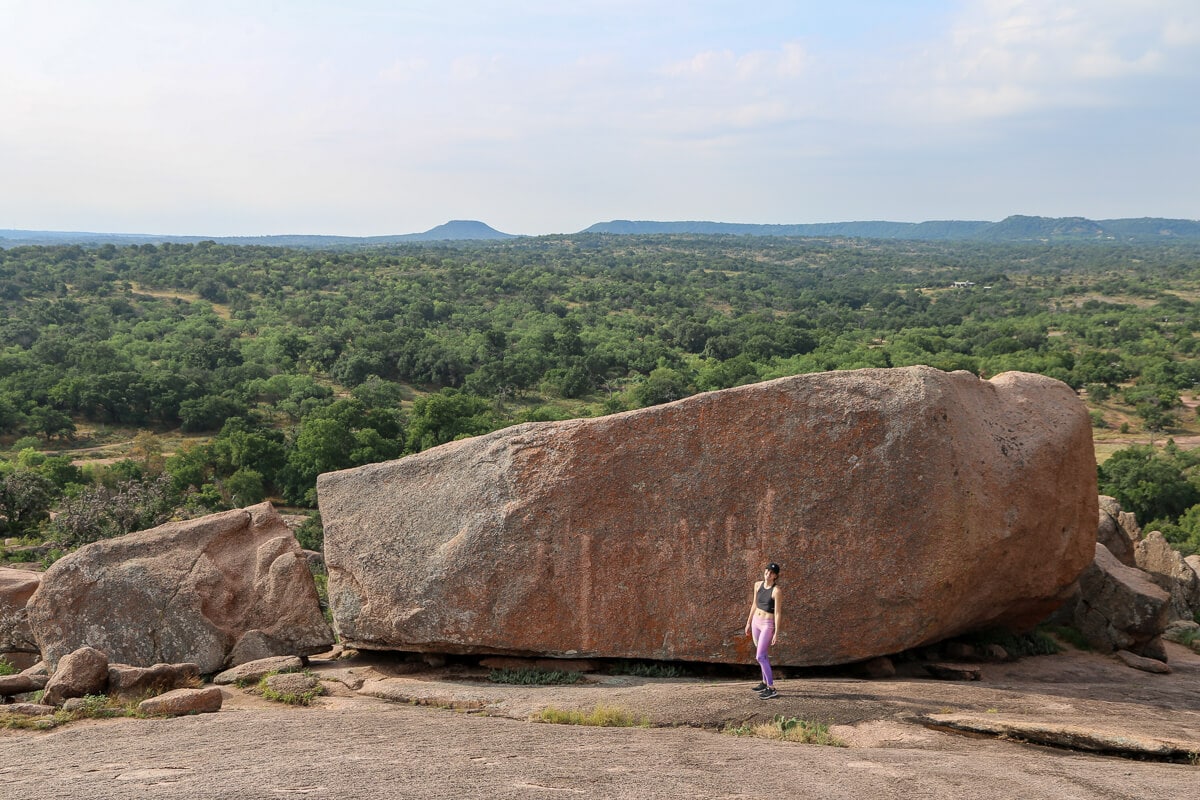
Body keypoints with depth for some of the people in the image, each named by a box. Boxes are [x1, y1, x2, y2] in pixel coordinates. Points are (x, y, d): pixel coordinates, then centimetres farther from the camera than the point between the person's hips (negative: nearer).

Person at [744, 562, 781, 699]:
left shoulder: (776, 590, -17)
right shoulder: (758, 585, 2)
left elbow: (777, 612, -16)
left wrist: (776, 633, -16)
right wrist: (748, 623, 17)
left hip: (767, 625, -7)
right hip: (756, 622, 7)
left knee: (760, 657, -11)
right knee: (762, 655, 18)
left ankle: (771, 689, -8)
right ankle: (765, 682, 33)